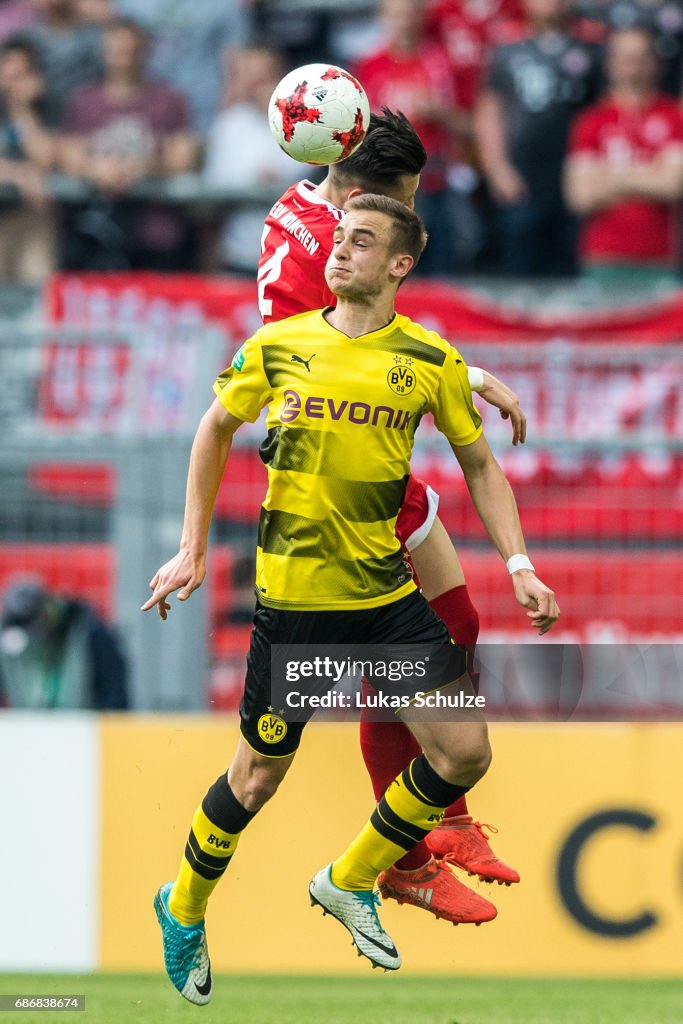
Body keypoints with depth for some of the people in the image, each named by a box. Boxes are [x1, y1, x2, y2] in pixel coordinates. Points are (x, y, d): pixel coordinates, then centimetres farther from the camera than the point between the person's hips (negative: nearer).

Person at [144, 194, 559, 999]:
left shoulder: (432, 362, -2)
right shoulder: (275, 347, -4)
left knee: (464, 753, -3)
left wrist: (519, 565, -1)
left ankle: (350, 882, 19)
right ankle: (184, 909, 30)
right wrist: (192, 549, 9)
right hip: (294, 596, -2)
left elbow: (479, 464, 9)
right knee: (259, 775, 4)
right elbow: (215, 430, 12)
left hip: (391, 597, 2)